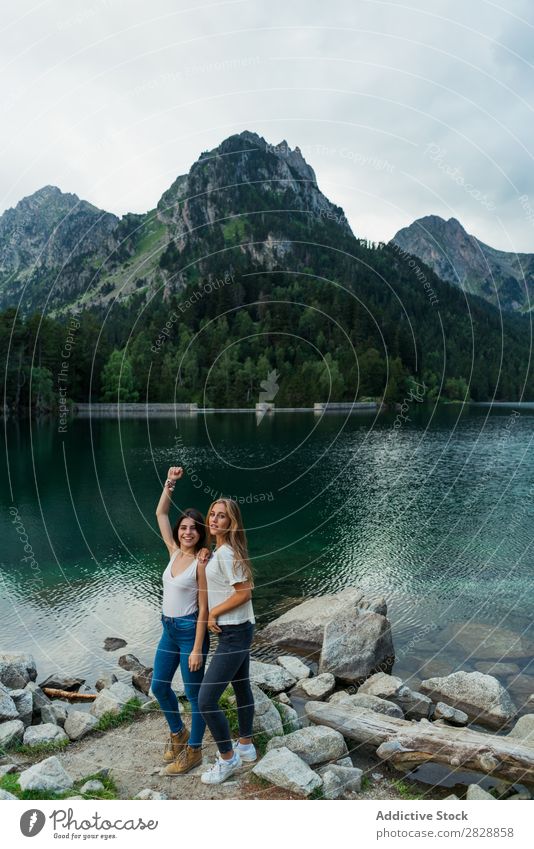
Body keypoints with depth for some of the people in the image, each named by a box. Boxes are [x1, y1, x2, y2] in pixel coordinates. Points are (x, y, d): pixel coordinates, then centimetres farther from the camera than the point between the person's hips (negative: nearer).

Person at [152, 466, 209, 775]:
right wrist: (170, 483, -5)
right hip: (169, 628, 8)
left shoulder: (201, 563, -18)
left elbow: (203, 609, -16)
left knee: (194, 693, 8)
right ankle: (179, 733, 43)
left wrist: (197, 649, -17)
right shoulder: (174, 552, 0)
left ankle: (194, 751, 26)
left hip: (190, 630, -8)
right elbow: (161, 514, 6)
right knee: (159, 686, 19)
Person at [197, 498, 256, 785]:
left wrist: (213, 613, -14)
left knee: (206, 700, -5)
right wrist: (205, 562, 3)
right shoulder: (219, 551, 8)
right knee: (241, 688, 23)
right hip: (238, 631, 10)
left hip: (233, 633, -10)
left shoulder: (226, 552, -22)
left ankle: (228, 758, 14)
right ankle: (245, 746, 41)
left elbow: (244, 592, -23)